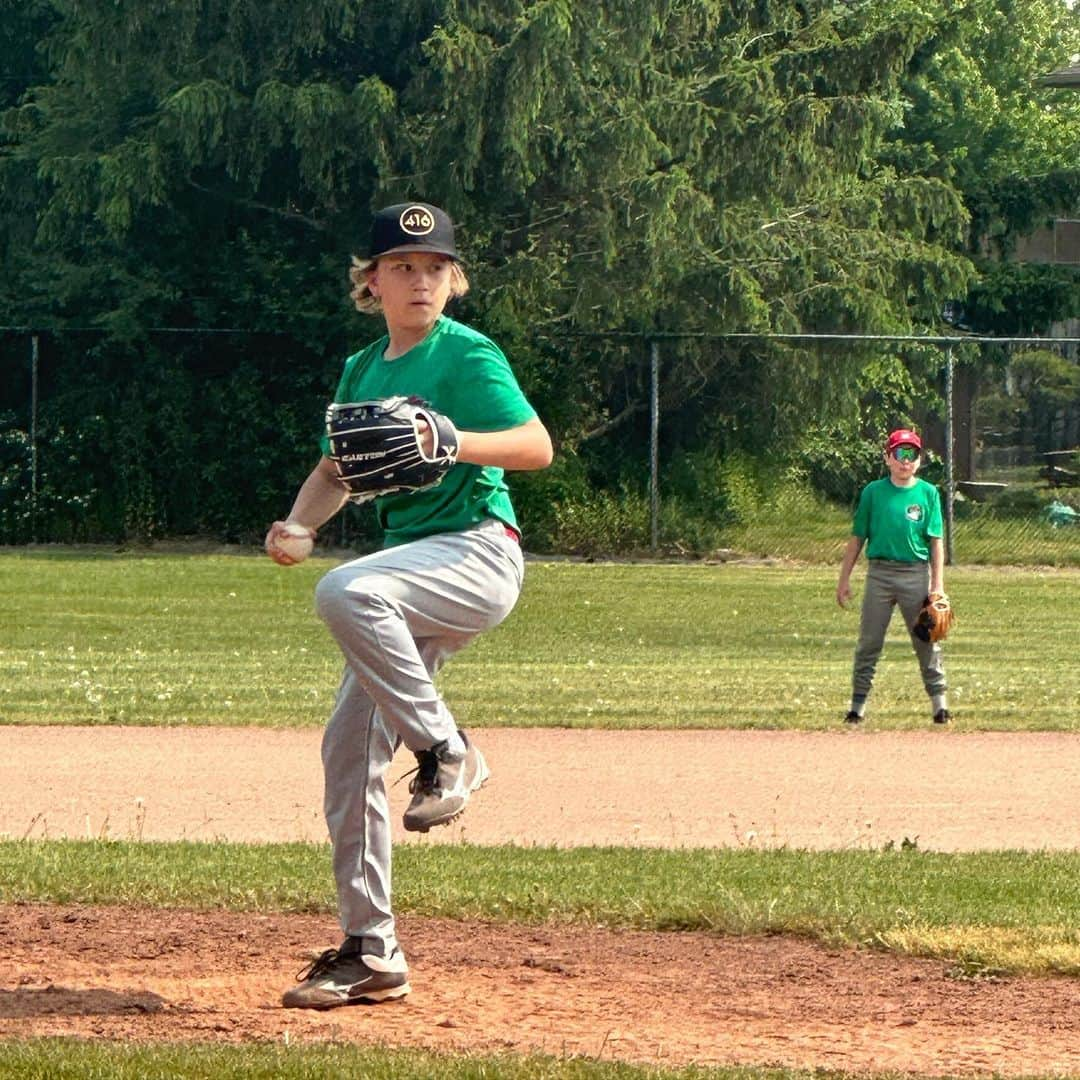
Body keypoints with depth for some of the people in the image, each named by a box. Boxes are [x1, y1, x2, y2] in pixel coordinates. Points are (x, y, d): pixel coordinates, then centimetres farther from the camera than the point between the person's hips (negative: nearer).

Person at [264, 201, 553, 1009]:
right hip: (417, 573, 8)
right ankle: (370, 951, 8)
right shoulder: (363, 369, 17)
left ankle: (447, 751, -21)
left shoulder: (466, 356, -5)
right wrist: (298, 524, 2)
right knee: (349, 747, 2)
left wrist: (458, 442, -30)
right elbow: (336, 472, 23)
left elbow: (538, 446, -13)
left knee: (347, 591, -35)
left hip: (478, 554, -8)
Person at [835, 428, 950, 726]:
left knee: (927, 640, 2)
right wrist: (844, 578, 4)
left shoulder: (928, 493, 4)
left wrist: (938, 584, -5)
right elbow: (857, 537, 8)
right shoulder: (873, 492, 5)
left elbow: (936, 542, 2)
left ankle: (939, 701, 8)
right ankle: (858, 705, 5)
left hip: (916, 574, 0)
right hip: (879, 573, 1)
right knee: (868, 642, 1)